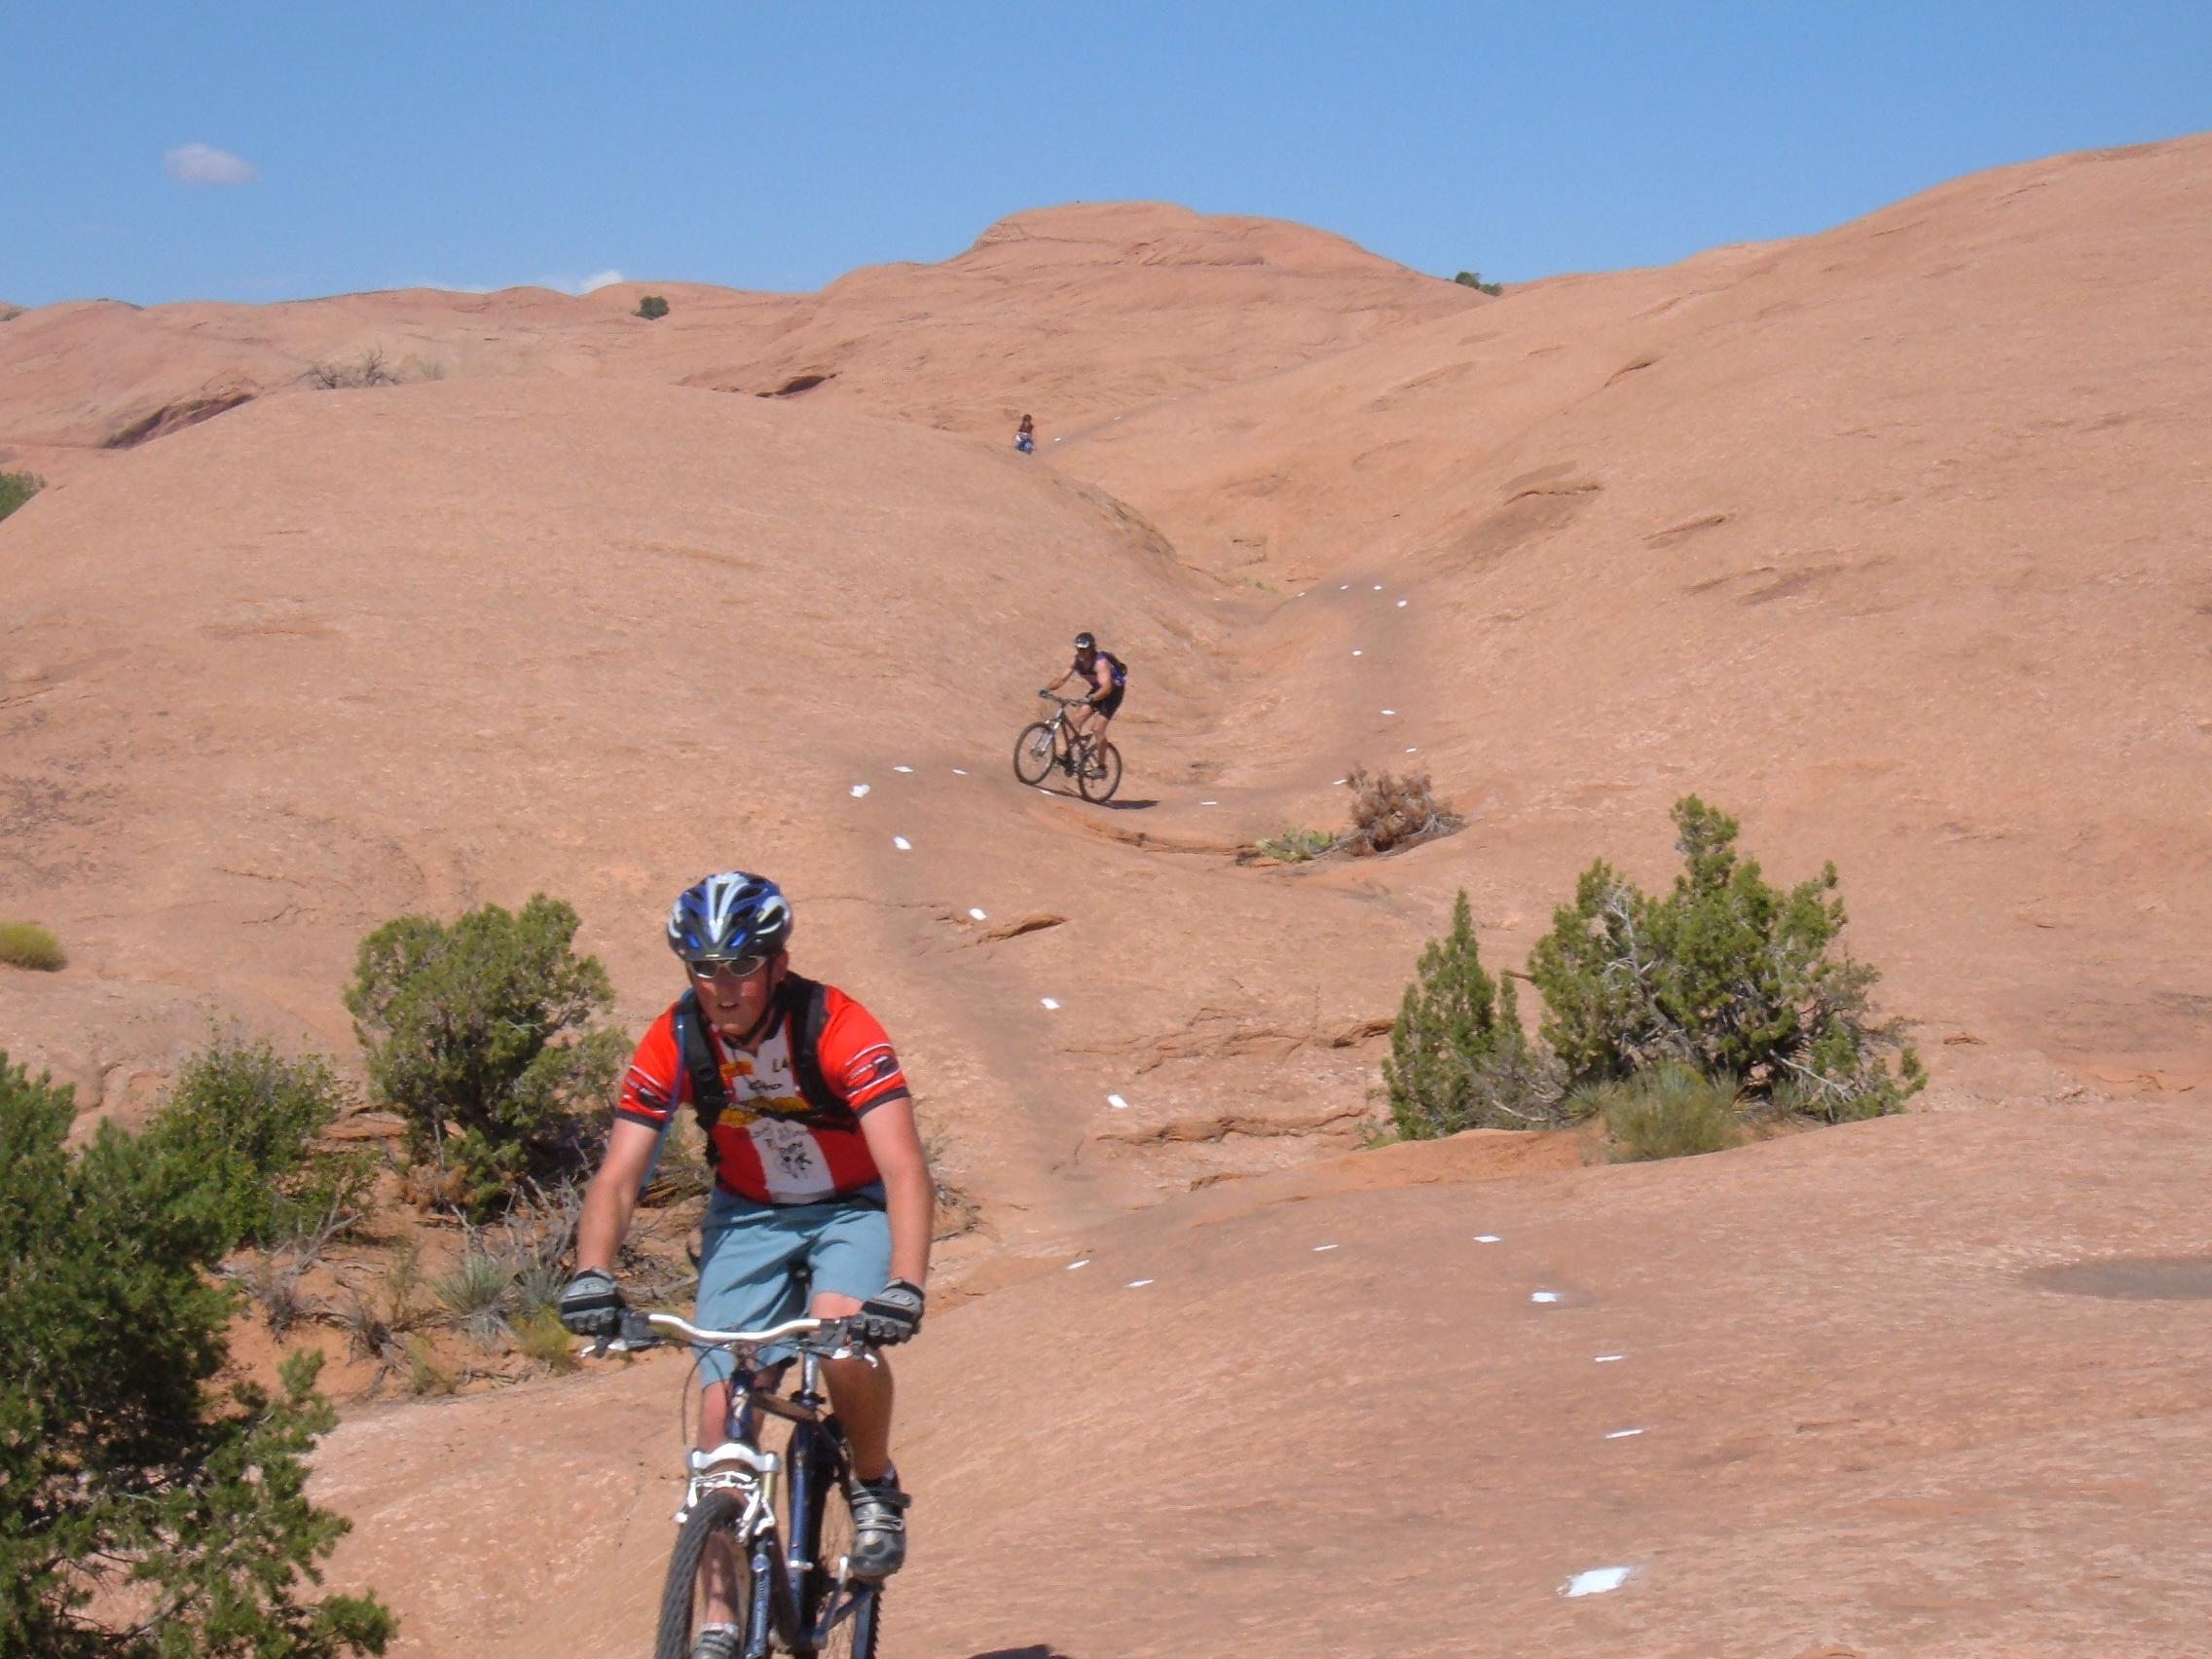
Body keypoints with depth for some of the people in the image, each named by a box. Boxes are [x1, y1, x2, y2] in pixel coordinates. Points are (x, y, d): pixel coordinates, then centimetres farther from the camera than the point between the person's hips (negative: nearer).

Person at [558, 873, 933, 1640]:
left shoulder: (837, 1028, -27)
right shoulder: (675, 1042, -17)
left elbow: (905, 1169, -35)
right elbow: (618, 1178, -19)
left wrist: (905, 1286, -50)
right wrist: (591, 1273, -38)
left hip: (852, 1208, -3)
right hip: (747, 1216, 3)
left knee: (842, 1331, -33)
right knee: (722, 1411, -9)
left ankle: (876, 1486, -4)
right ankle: (721, 1619, 1)